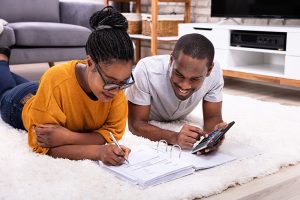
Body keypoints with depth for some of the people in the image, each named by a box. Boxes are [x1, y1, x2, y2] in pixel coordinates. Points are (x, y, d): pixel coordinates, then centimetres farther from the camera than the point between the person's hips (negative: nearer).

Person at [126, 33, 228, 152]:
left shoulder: (215, 72, -27)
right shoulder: (146, 70, -36)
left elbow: (212, 117, -17)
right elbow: (136, 124, -31)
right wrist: (174, 138, -48)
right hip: (146, 125, -2)